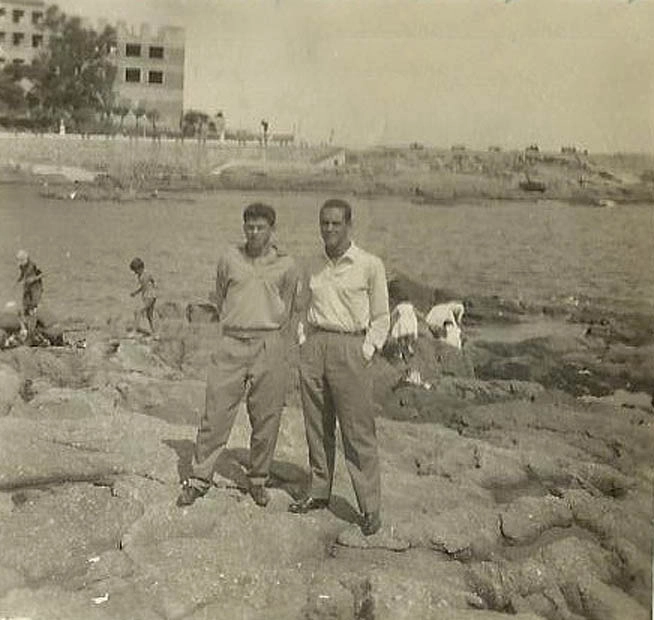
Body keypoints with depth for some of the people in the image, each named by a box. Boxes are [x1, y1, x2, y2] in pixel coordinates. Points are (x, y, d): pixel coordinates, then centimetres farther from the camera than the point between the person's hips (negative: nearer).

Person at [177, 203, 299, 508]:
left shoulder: (286, 265, 4)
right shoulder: (230, 258, 7)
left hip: (269, 346, 0)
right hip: (231, 344, 1)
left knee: (266, 419, 5)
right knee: (215, 413, 0)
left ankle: (258, 480, 21)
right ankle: (199, 478, 11)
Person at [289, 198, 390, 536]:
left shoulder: (370, 265, -1)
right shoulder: (313, 266, 12)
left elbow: (381, 317, 3)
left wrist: (366, 353, -6)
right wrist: (304, 344, 10)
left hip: (350, 347, -5)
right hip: (313, 346, 5)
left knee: (358, 431, -5)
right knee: (316, 426, 10)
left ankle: (370, 507, 0)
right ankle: (318, 492, 23)